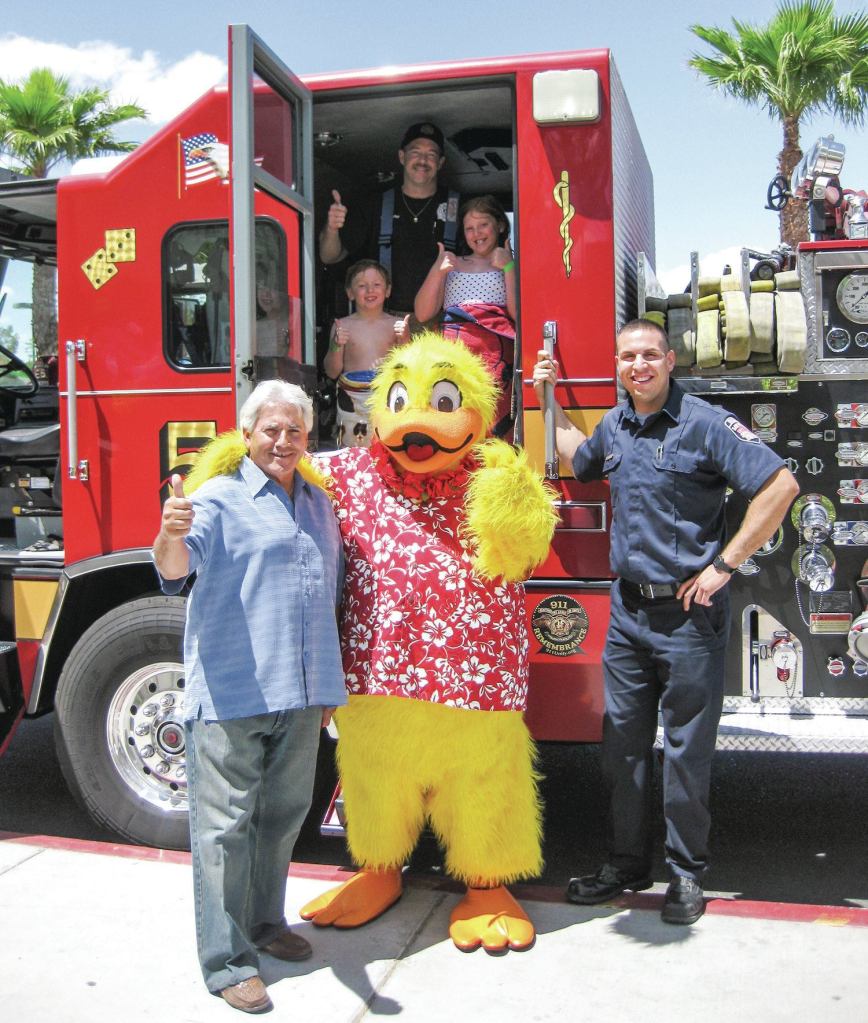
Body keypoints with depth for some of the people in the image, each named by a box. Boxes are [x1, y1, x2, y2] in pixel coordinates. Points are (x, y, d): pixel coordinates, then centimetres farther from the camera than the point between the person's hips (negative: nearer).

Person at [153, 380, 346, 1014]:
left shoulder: (319, 505, 15)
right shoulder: (220, 498, -5)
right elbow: (177, 565, -23)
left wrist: (331, 679, 22)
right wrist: (171, 535, -47)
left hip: (302, 696, 7)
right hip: (230, 693, -6)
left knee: (284, 814, 18)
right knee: (226, 823, 0)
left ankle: (265, 923, 36)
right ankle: (226, 960, 11)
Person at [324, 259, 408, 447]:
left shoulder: (396, 325, 3)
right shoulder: (343, 326, 3)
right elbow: (332, 373, 3)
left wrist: (404, 340, -13)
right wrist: (337, 346, -13)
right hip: (352, 400, 0)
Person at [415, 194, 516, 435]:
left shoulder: (511, 265, 18)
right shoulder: (451, 264, 25)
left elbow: (519, 314, 1)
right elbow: (422, 314, 14)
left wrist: (509, 268, -1)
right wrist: (436, 271, 5)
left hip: (494, 351, -2)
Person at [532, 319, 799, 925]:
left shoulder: (706, 424, -11)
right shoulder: (614, 426, 9)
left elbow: (780, 486, -18)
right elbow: (579, 459, 32)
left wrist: (724, 565, -16)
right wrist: (551, 399, 23)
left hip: (688, 613, -6)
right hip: (628, 609, 6)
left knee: (687, 750, 5)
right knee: (623, 744, 13)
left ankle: (687, 874, 22)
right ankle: (627, 865, 27)